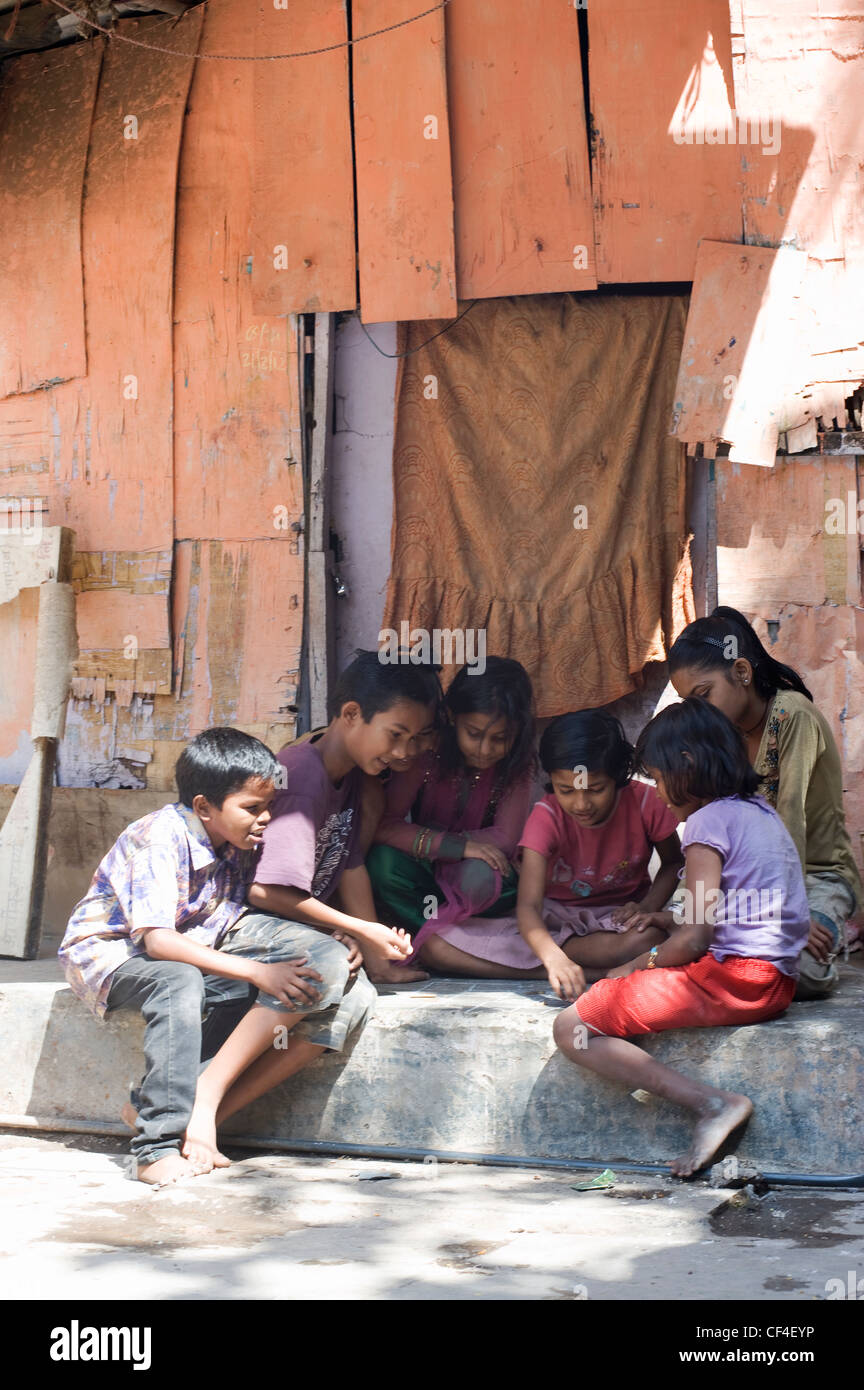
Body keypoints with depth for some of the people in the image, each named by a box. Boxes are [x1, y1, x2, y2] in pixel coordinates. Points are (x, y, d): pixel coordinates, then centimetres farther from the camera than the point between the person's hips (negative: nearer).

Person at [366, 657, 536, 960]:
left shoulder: (516, 764, -13)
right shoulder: (428, 751, -16)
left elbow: (505, 841, -18)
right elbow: (384, 824, -22)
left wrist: (430, 841, -20)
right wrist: (457, 845, -32)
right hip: (426, 871, 1)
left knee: (479, 877, -38)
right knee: (382, 861, -33)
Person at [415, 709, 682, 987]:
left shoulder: (644, 802, -15)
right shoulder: (546, 816, -19)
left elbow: (673, 863, 6)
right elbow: (528, 905, -30)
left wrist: (647, 907, -16)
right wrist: (555, 959, -51)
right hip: (554, 916, 0)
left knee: (652, 936, -41)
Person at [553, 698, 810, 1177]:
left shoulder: (709, 821, -9)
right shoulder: (762, 813, 18)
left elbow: (695, 940, -14)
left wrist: (641, 963, 2)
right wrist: (666, 922, 32)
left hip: (732, 979, -10)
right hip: (776, 980, 10)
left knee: (572, 1028, -11)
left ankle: (713, 1102, -20)